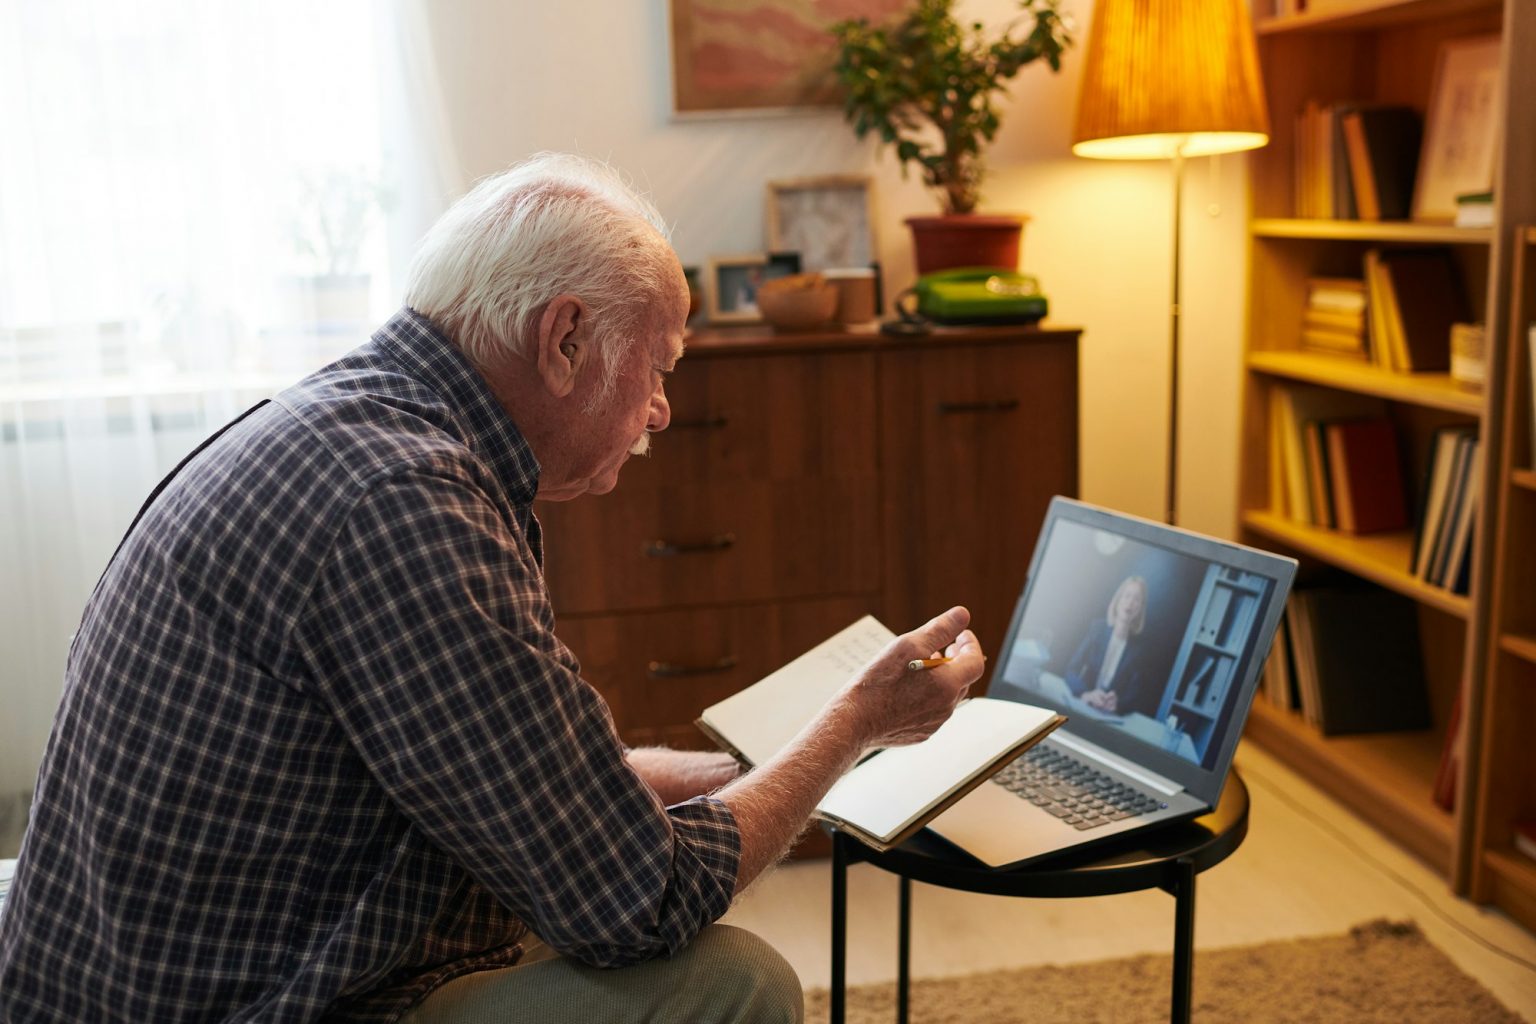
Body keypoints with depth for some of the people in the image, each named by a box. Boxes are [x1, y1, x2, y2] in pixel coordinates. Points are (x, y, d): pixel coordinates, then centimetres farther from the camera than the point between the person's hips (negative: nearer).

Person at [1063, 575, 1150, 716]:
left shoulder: (1139, 646, -4)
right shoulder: (1098, 628, -3)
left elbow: (1135, 691, -4)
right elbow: (1072, 670, -6)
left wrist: (1118, 703, -26)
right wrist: (1086, 694, -25)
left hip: (1111, 715, 0)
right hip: (1081, 705, 0)